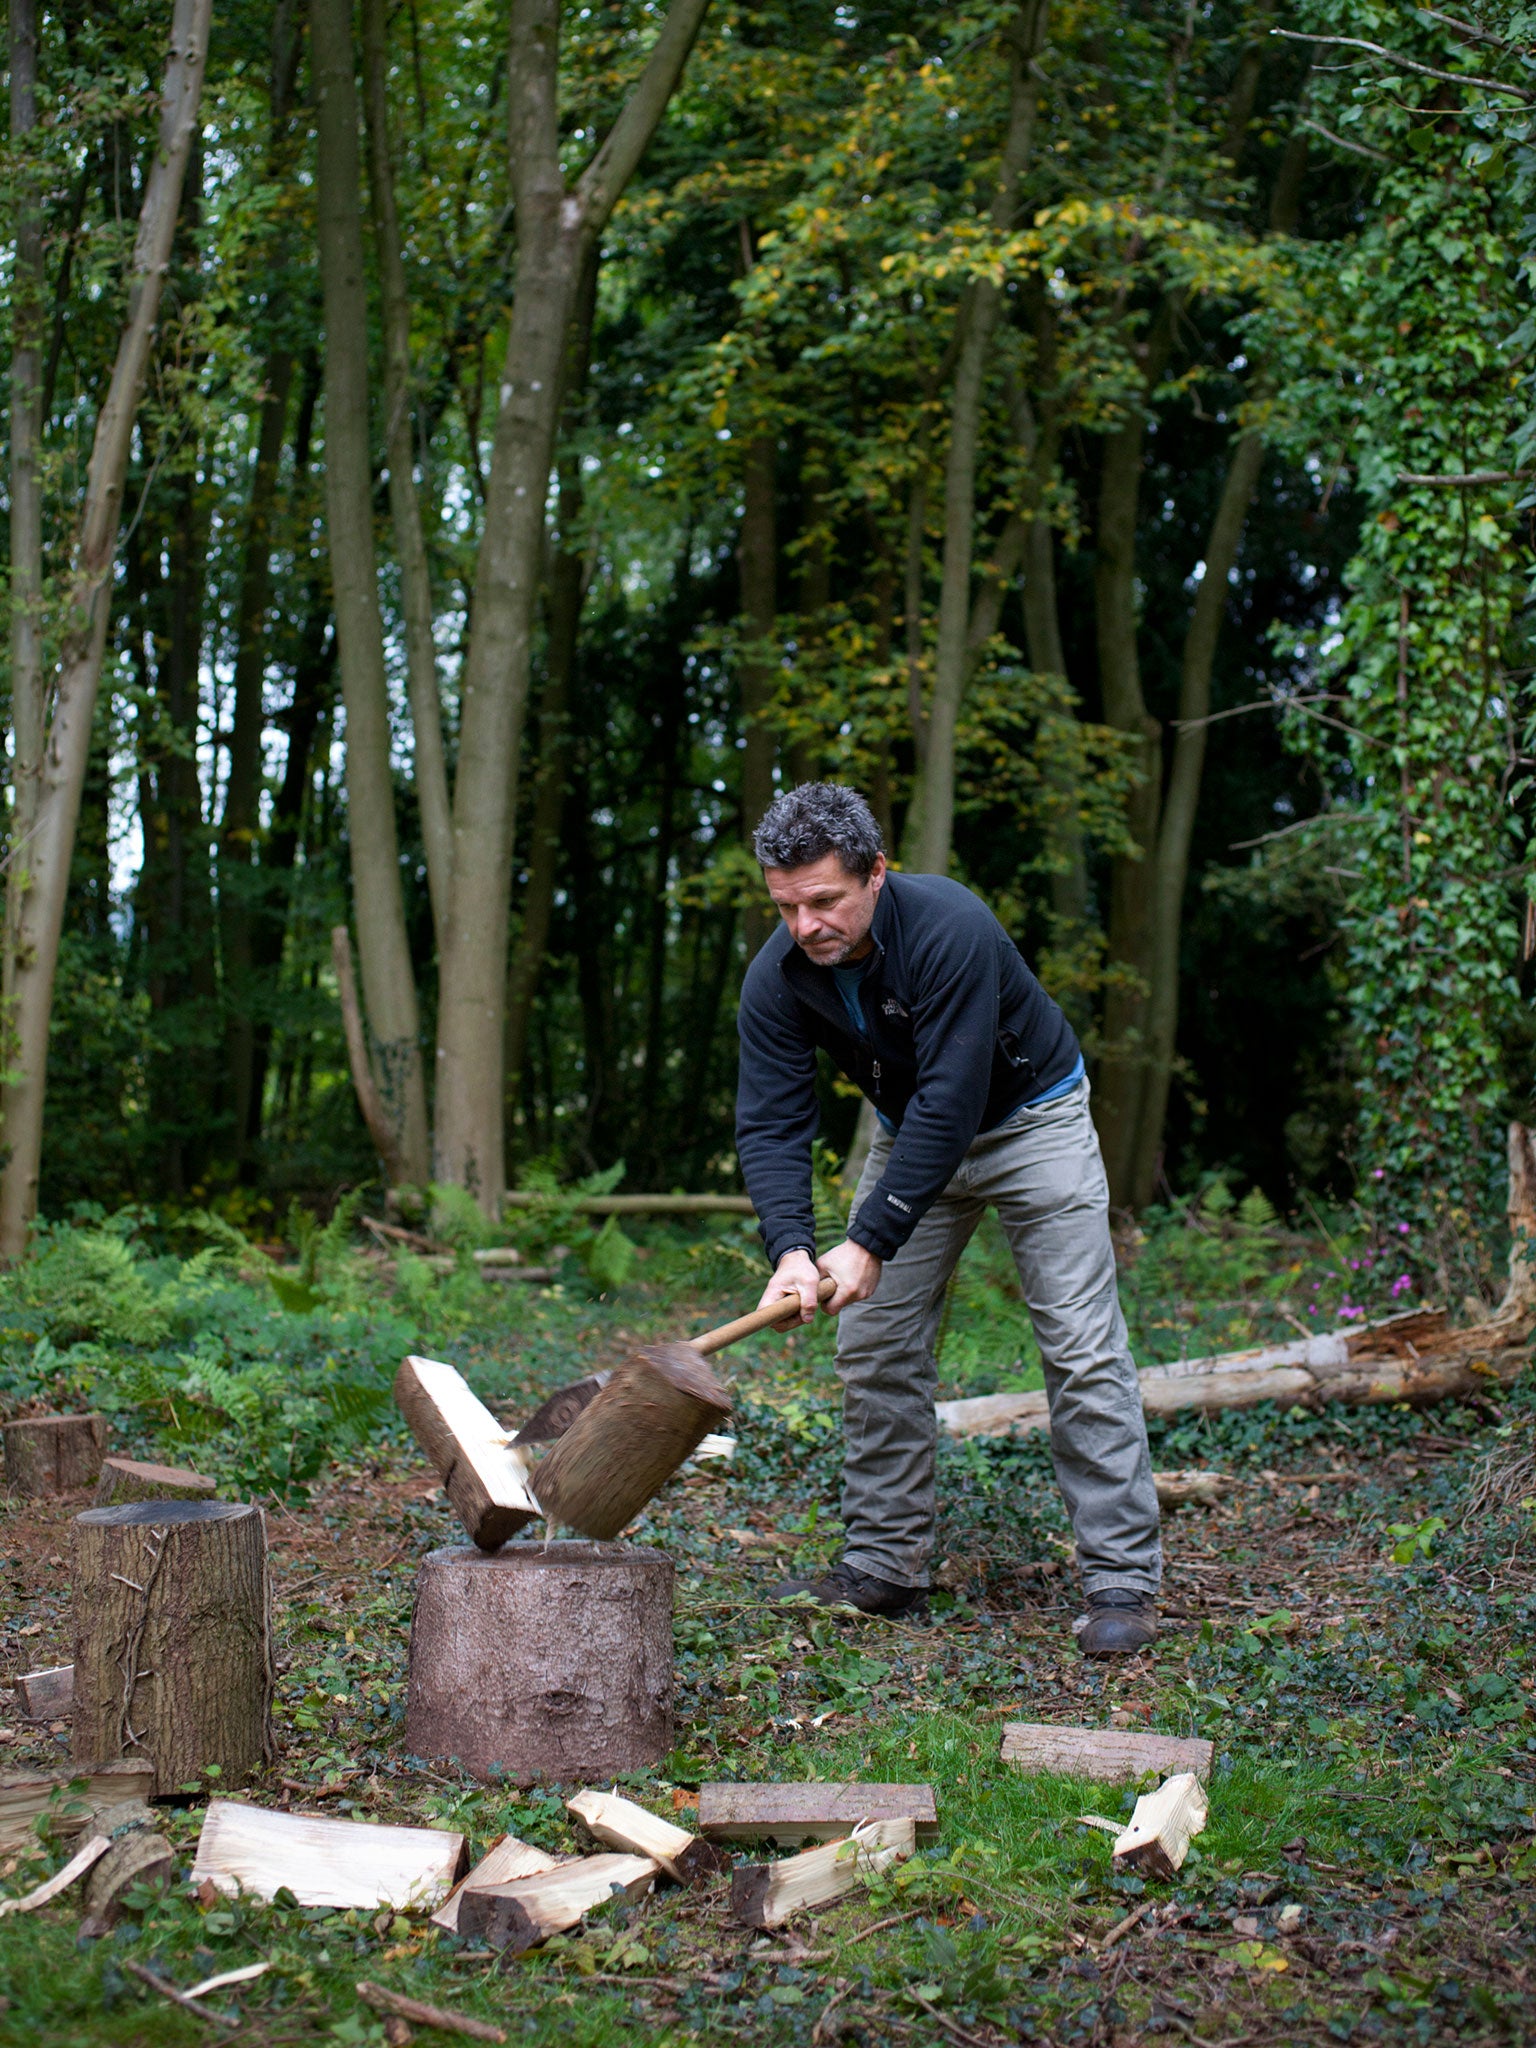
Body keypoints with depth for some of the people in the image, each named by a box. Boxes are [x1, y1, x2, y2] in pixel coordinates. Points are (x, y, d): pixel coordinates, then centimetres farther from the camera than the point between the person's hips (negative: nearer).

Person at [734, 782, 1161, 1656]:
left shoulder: (952, 929, -36)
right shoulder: (778, 977, -19)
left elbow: (950, 1103, -38)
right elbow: (773, 1123, -21)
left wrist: (871, 1241, -40)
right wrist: (790, 1246, -39)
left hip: (1031, 1117, -5)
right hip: (914, 1131, 5)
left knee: (1083, 1348, -11)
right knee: (875, 1346, 1)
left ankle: (1123, 1582, -7)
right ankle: (886, 1567, 12)